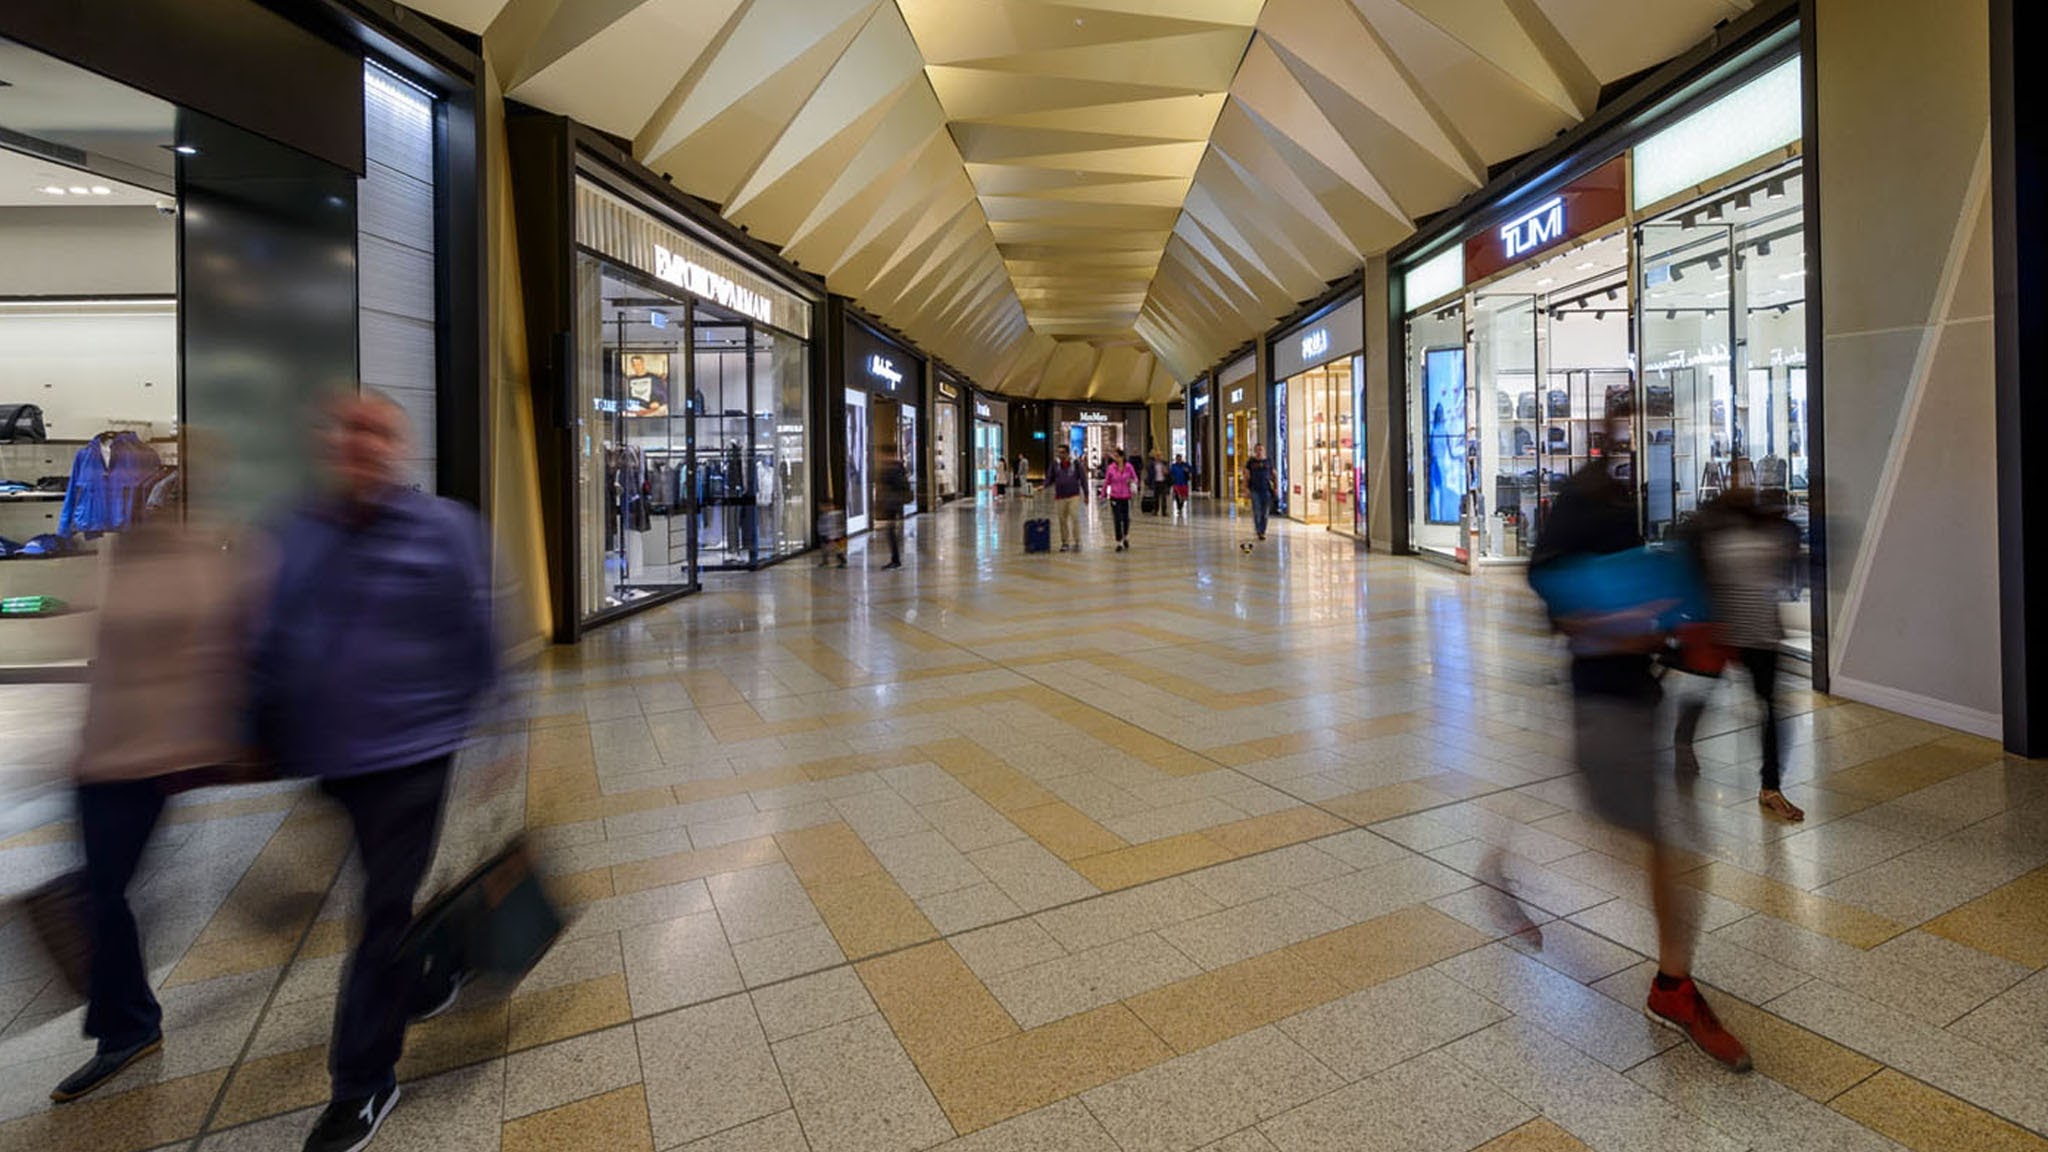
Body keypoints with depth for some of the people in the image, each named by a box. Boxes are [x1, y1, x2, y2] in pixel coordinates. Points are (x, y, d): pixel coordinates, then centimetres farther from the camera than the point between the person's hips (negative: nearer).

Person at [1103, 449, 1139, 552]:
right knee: (1117, 520, -2)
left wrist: (1133, 482, -15)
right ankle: (1119, 543, 8)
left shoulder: (1129, 467, -4)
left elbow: (1135, 478, 7)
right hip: (1115, 497, 0)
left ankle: (1126, 538, 34)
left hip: (1126, 497, 0)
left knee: (1126, 519, 7)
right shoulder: (1111, 468, -4)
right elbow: (1106, 482, 5)